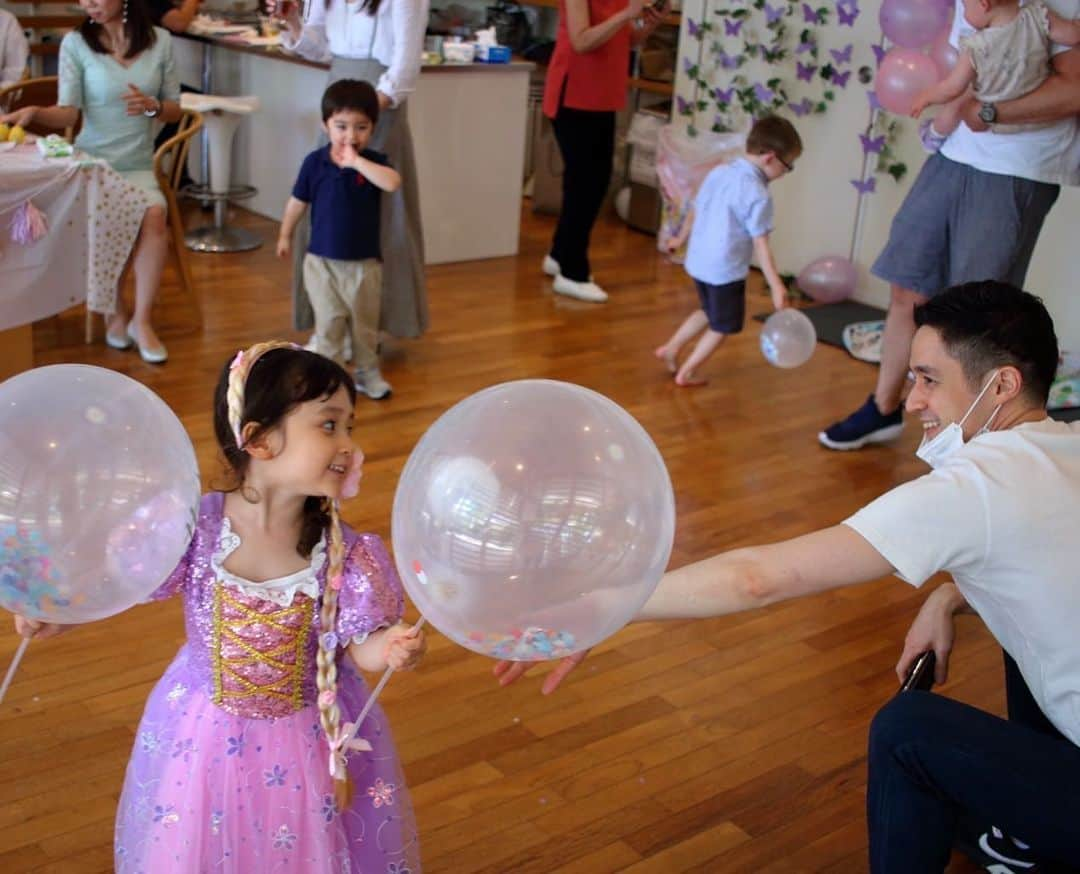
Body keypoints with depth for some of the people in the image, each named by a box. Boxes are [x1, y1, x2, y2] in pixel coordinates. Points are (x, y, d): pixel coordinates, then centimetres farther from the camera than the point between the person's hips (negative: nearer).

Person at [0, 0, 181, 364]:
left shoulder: (160, 41, 4)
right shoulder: (76, 43, -2)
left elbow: (174, 110, 9)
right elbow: (68, 113, -9)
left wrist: (152, 106, -13)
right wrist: (34, 112, -29)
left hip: (139, 167, 2)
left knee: (154, 218, -29)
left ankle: (141, 321, -18)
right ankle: (115, 314, -7)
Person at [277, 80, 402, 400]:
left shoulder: (374, 161, -8)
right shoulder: (315, 162, -6)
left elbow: (393, 183, -31)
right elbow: (298, 201, 6)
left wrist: (356, 161, -30)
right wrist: (285, 235, 13)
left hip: (364, 262, 1)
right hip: (322, 260, -1)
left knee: (365, 322, 14)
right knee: (329, 322, 4)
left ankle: (367, 372, 30)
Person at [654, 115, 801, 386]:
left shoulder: (719, 172, 2)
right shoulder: (758, 195, -20)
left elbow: (695, 210, 14)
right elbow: (760, 245, -22)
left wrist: (680, 238, 30)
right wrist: (776, 285, -21)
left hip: (699, 261, 7)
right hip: (725, 270, -7)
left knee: (710, 312, 30)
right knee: (721, 326, 13)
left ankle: (670, 349, 32)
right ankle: (686, 373, 18)